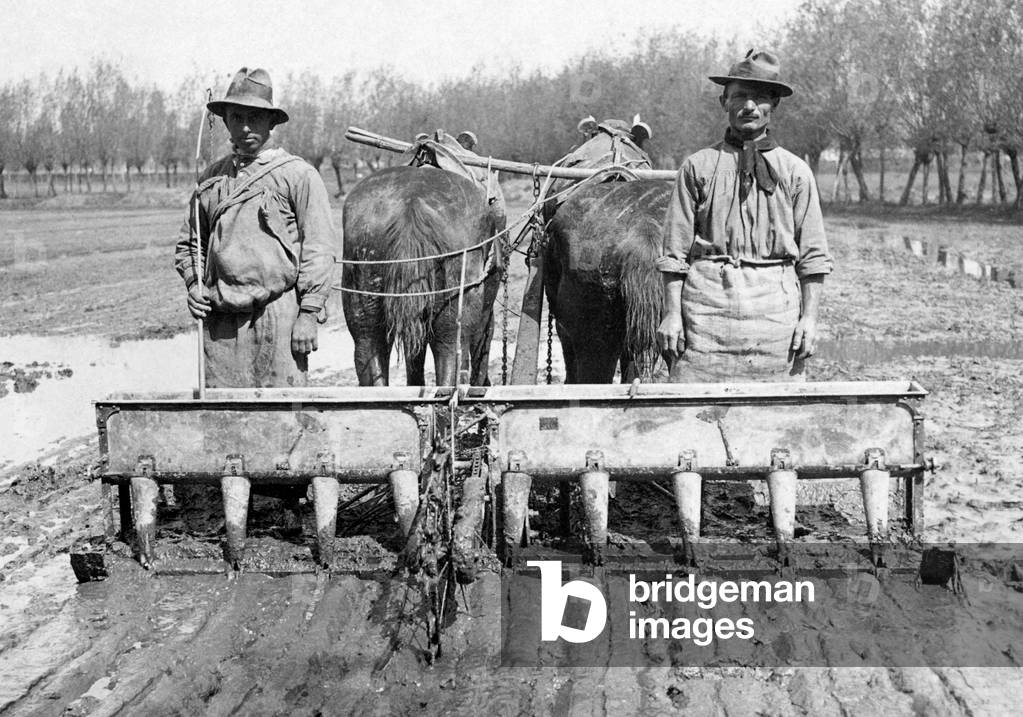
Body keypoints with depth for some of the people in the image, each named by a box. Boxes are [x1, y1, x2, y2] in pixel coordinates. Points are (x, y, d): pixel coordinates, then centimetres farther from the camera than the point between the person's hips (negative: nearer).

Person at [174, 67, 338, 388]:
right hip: (220, 320, 4)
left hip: (279, 314, -4)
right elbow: (188, 243, 26)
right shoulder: (211, 178, 15)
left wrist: (309, 314, -10)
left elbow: (319, 248, -5)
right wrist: (193, 286, 8)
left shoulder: (298, 174, 0)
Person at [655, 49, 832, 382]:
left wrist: (810, 317, 0)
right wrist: (671, 313, -2)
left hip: (776, 304, 1)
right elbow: (675, 250, 5)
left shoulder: (795, 171, 9)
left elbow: (812, 255, 8)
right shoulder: (698, 166, 7)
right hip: (708, 298, -1)